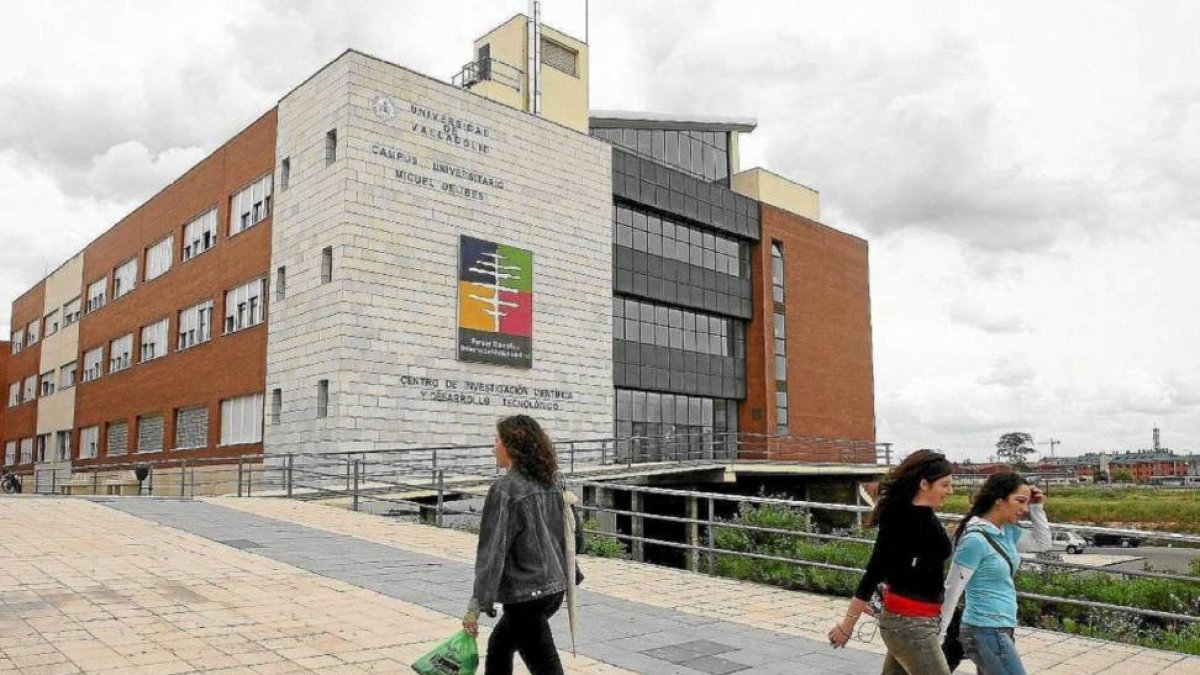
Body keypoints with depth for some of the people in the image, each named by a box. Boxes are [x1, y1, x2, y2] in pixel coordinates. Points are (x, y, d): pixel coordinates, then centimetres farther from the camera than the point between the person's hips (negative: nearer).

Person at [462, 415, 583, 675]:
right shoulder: (555, 481, 5)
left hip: (525, 595, -8)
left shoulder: (504, 489, -16)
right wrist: (567, 571, 23)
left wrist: (476, 605, -13)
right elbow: (575, 529, 10)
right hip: (555, 588, 8)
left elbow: (492, 551, -18)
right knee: (498, 646, 26)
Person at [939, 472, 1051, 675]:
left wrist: (1037, 508, 5)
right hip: (987, 633, -9)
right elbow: (951, 591, -17)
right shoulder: (975, 540, -20)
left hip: (998, 630, 9)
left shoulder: (1006, 531, 5)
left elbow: (1042, 543, 19)